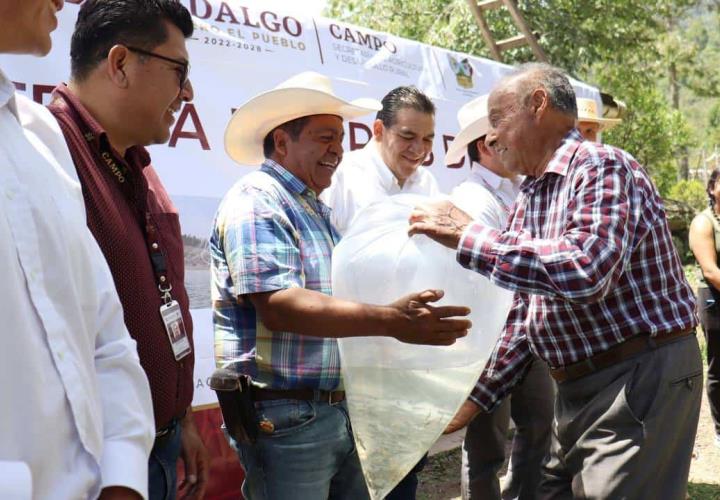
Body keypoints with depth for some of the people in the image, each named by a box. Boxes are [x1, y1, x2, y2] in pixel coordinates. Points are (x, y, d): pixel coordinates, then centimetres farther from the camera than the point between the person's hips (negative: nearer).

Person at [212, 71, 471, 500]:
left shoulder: (314, 210, 17)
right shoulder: (256, 202, -12)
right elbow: (279, 307, -26)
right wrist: (391, 321, -30)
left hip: (336, 412, 9)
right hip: (285, 418, -9)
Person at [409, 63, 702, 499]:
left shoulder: (601, 167, -15)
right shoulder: (528, 199, 12)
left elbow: (586, 269, -33)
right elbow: (526, 311, 14)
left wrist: (468, 236, -26)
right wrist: (478, 397, 8)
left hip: (640, 381, -9)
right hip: (577, 388, 9)